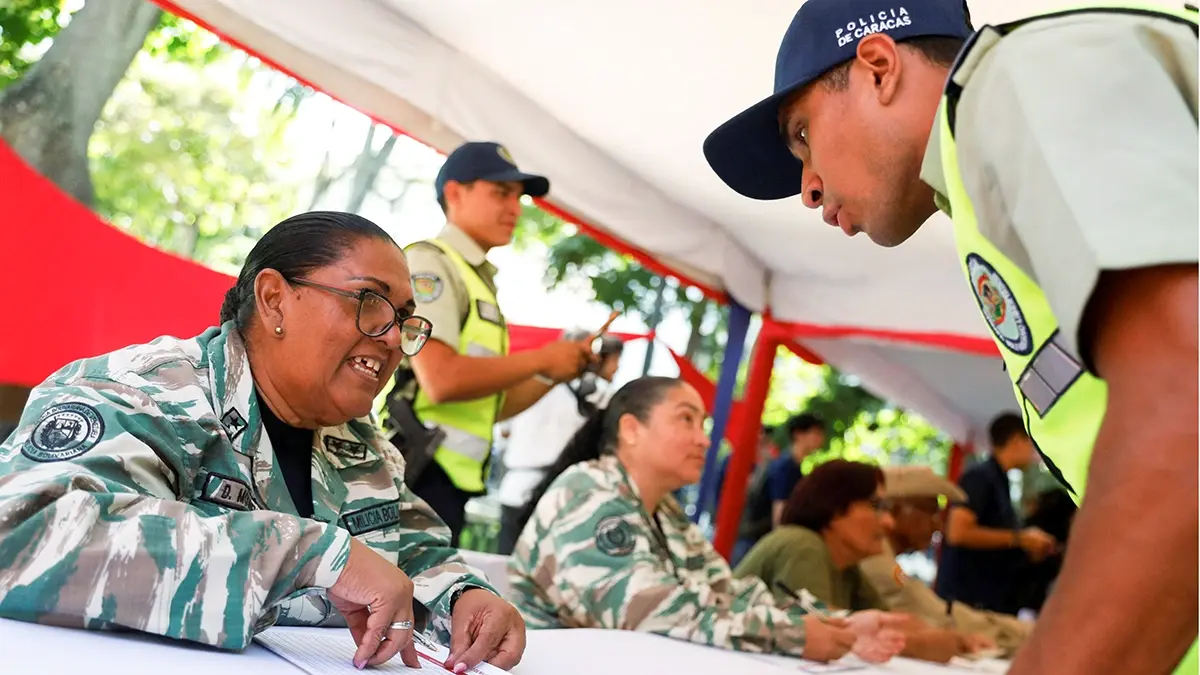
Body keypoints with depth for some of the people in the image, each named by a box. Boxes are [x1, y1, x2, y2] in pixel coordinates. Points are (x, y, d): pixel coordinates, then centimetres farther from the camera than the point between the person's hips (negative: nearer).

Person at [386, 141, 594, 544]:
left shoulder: (478, 280, 20)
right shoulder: (429, 263, -7)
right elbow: (442, 379, -23)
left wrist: (553, 375, 9)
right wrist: (541, 359, -10)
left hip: (446, 483, 10)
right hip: (415, 479, -10)